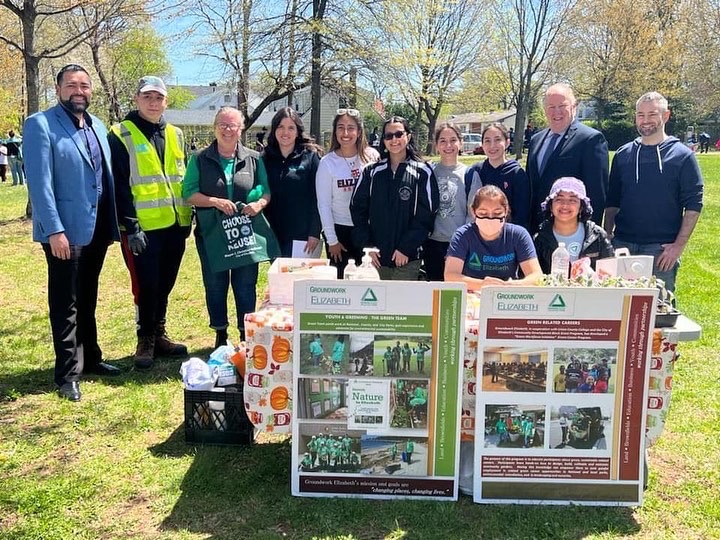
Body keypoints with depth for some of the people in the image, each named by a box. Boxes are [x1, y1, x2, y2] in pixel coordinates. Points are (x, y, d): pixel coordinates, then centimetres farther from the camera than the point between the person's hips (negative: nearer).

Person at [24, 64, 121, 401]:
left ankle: (89, 358, 32)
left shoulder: (98, 127, 12)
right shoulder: (40, 125, -9)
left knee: (87, 300, 18)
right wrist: (54, 229, -22)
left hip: (97, 229, 6)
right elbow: (39, 182, -16)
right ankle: (67, 374, 12)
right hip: (65, 231, -6)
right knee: (65, 304, 3)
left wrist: (113, 224, 9)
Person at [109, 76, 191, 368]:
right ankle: (146, 340, 15)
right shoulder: (121, 135, -4)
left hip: (175, 224, 5)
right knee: (146, 286, -1)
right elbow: (119, 185, -10)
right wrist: (131, 226, -16)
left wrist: (188, 216, 13)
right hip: (143, 228, -5)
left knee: (165, 284, 13)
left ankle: (159, 335, 27)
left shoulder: (174, 134, 14)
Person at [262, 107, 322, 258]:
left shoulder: (310, 157, -2)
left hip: (302, 234, -3)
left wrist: (315, 233, -11)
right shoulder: (266, 158, 8)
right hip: (274, 235, 3)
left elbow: (317, 198, -5)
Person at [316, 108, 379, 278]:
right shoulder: (327, 162, -7)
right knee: (339, 280, 6)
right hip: (339, 230, -2)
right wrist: (332, 240, -6)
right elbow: (324, 205, -4)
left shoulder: (372, 157, -2)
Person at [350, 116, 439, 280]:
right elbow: (357, 208, 7)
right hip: (377, 256, 3)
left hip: (407, 257, -2)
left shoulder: (422, 172, -2)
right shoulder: (371, 172, 7)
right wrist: (366, 245, -1)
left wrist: (406, 248, -9)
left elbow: (426, 215, -4)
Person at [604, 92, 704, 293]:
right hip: (622, 245, 3)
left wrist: (679, 245, -11)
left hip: (662, 250, -3)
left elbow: (693, 204, -4)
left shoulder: (682, 156, -1)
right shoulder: (623, 154, 9)